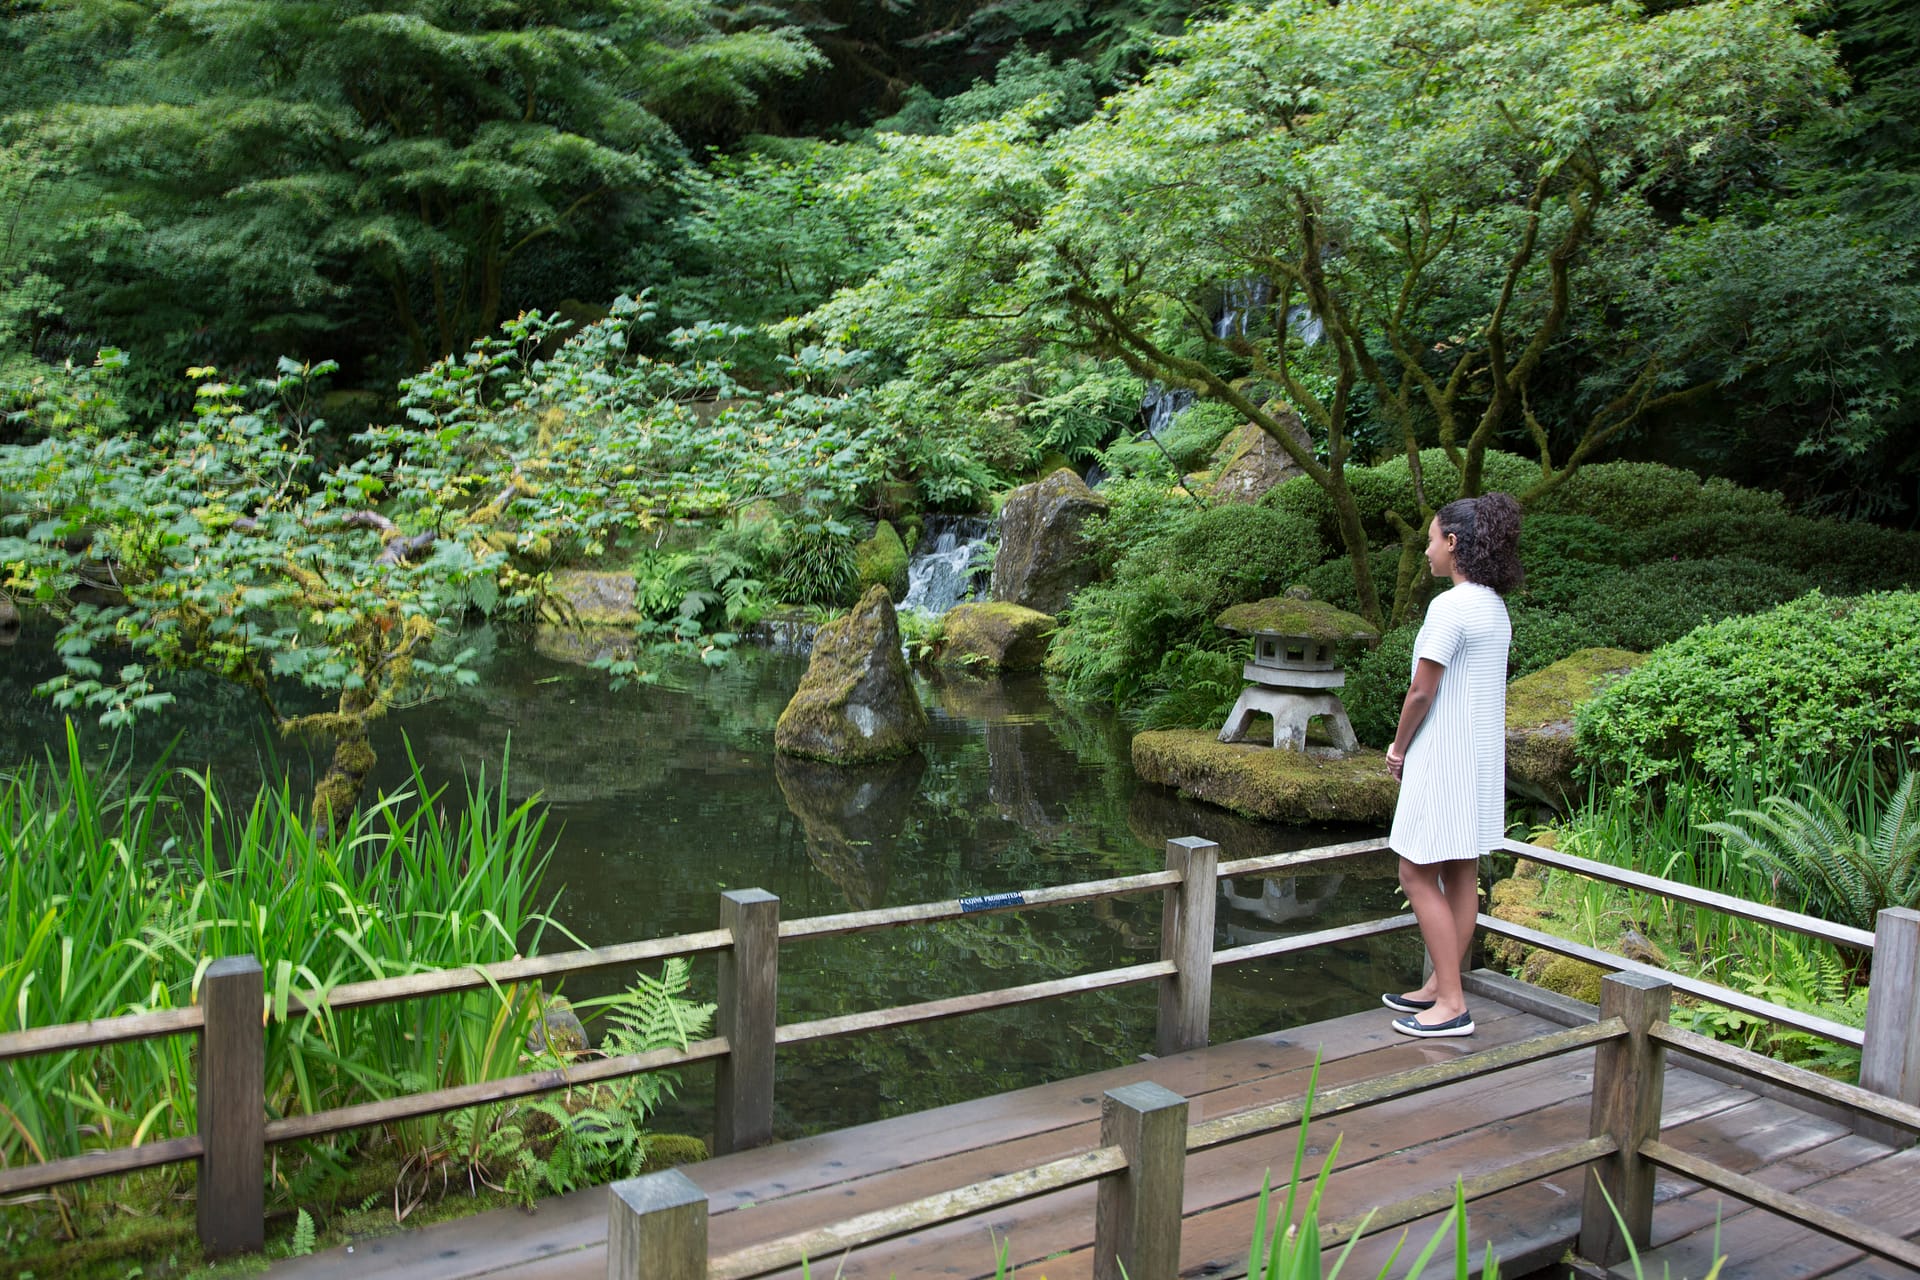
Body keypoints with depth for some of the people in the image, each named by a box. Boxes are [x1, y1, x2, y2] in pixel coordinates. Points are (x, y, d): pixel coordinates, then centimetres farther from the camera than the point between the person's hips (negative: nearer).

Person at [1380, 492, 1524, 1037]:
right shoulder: (1495, 607, 9)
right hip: (1480, 758, 9)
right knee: (1461, 875, 13)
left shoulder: (1450, 607, -18)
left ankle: (1452, 1004, -1)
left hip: (1444, 760, -9)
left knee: (1418, 875, -3)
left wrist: (1399, 747, -2)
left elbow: (1422, 691, -17)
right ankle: (1440, 986, 23)